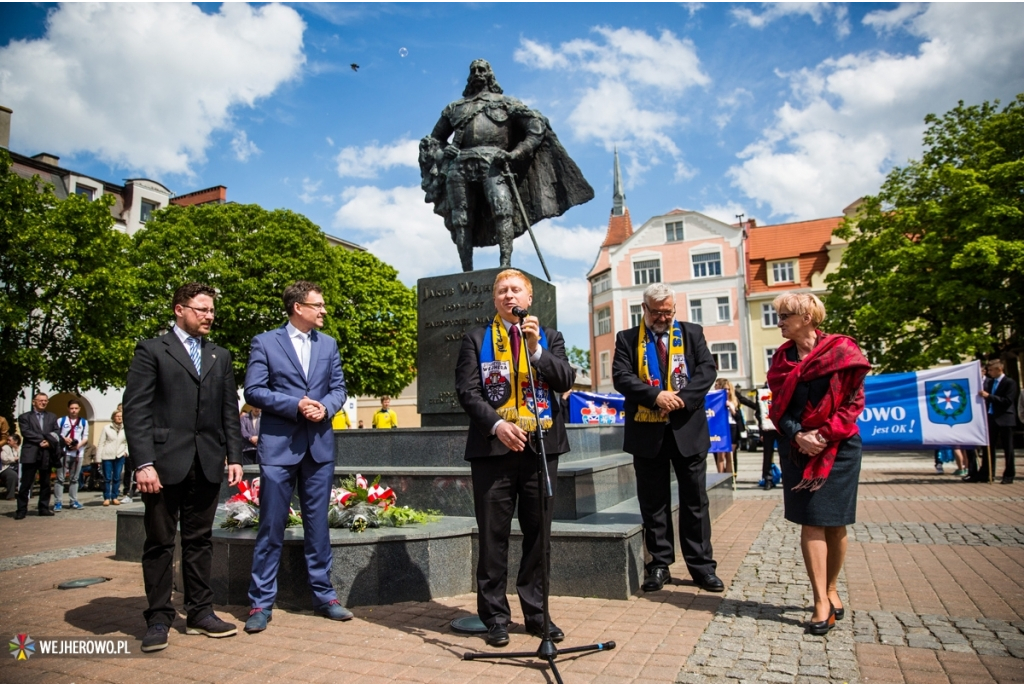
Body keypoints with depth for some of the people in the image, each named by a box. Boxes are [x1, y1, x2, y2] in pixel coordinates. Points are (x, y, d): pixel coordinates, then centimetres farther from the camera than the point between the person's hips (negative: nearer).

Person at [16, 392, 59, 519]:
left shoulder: (52, 417, 16)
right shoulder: (25, 417, 8)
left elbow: (56, 433, 7)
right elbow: (26, 432, -6)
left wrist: (49, 441, -11)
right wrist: (41, 440, -13)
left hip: (47, 454, 3)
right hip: (30, 454, -3)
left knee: (45, 483, 7)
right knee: (25, 484, -2)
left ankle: (44, 508, 14)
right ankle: (21, 510, 5)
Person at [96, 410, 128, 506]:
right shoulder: (107, 428, 0)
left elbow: (128, 442, 16)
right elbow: (101, 443, 1)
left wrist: (126, 451, -1)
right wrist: (98, 458, -2)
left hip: (120, 456, 2)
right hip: (107, 456, -2)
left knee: (117, 478, 5)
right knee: (107, 478, 0)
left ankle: (114, 497, 14)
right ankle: (106, 498, 9)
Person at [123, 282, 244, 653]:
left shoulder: (220, 356, 15)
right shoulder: (151, 350, 1)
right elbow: (136, 409, -6)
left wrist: (234, 456, 5)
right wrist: (143, 463, -14)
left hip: (207, 464, 4)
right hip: (165, 462, -4)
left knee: (200, 540, 10)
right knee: (160, 542, 6)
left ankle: (199, 612, 19)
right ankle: (159, 618, 16)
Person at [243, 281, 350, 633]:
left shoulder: (328, 344, 12)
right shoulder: (264, 342, 1)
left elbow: (338, 388, 10)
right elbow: (253, 390, -5)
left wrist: (325, 407, -10)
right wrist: (295, 405, -15)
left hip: (319, 445, 3)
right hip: (278, 445, -3)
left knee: (317, 524, 10)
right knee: (271, 527, 3)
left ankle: (324, 596, 20)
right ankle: (261, 603, 15)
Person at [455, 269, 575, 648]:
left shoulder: (549, 337, 12)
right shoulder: (476, 339, 8)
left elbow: (565, 381, -2)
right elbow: (467, 391, -2)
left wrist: (537, 348, -16)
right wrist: (497, 424, -16)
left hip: (541, 446, 2)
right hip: (492, 447, -1)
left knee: (538, 534, 9)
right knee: (494, 536, 5)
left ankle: (536, 613, 24)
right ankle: (495, 616, 19)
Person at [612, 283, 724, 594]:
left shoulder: (692, 333, 8)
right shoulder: (627, 339, 4)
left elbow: (707, 369, -2)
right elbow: (621, 376, -7)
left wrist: (683, 397, -17)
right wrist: (655, 396, -20)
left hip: (688, 428, 1)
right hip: (647, 431, 0)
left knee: (695, 500, 8)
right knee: (653, 502, 8)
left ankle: (702, 566, 19)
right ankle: (660, 565, 20)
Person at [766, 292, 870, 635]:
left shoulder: (841, 350, -4)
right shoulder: (781, 357, 7)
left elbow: (854, 400, -5)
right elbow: (778, 406, 6)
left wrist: (825, 434, -15)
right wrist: (798, 436, -11)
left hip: (838, 447, -2)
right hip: (798, 449, 2)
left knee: (835, 524, 6)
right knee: (811, 523, -2)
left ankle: (831, 589, 26)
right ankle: (821, 602, 3)